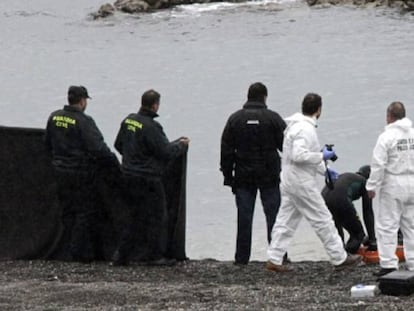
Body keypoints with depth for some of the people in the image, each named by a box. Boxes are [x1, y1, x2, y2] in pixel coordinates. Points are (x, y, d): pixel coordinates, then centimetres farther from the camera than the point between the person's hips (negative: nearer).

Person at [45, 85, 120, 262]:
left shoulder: (54, 117, 3)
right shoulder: (84, 121, -18)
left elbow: (48, 143, 15)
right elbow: (98, 148, -21)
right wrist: (115, 163, -10)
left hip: (60, 170, 7)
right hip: (81, 172, -7)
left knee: (68, 211, 14)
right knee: (85, 212, 2)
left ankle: (73, 248, 18)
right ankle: (79, 252, 1)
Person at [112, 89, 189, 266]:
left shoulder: (128, 121, 5)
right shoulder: (151, 126, -20)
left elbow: (118, 145, 17)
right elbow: (166, 152, -18)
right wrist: (181, 145, 0)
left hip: (129, 176, 8)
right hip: (148, 178, -8)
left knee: (136, 216, 16)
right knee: (157, 216, 5)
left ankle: (121, 254, 14)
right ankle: (154, 255, 10)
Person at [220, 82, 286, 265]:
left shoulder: (235, 119, 1)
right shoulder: (273, 118, -6)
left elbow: (226, 149, 3)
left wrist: (228, 175, 8)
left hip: (243, 176, 2)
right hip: (269, 175, -2)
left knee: (244, 216, 4)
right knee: (273, 214, 4)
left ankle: (242, 257, 5)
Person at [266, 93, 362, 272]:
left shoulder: (296, 126, 13)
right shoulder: (305, 129, -19)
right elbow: (299, 155, -29)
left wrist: (323, 169, 22)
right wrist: (322, 156, -17)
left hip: (289, 181, 10)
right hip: (302, 183, -10)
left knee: (286, 220, 10)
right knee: (322, 219, 0)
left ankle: (274, 260, 9)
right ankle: (340, 259, 7)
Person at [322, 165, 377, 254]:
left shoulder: (346, 176, 38)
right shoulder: (364, 182, 21)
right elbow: (367, 213, 17)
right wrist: (372, 240, 19)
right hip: (340, 201, -6)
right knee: (358, 234, 12)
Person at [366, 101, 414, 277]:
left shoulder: (386, 137, -12)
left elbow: (378, 165, -14)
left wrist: (372, 186, -5)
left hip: (393, 186, -5)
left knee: (387, 225, 0)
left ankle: (388, 264, -5)